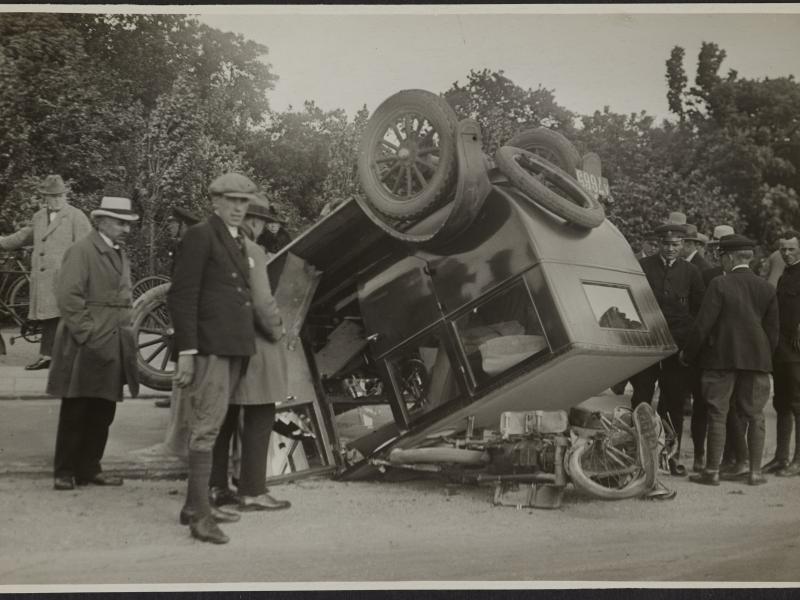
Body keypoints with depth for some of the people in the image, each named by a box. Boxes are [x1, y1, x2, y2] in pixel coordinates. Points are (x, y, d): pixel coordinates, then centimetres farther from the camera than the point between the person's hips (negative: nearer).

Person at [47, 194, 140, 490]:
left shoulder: (120, 254, 16)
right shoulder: (81, 250, -9)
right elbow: (68, 296, -16)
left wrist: (126, 331, 14)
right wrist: (86, 334, -17)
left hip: (114, 346, 8)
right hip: (87, 347, -7)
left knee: (102, 413, 10)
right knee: (75, 412, 2)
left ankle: (89, 468, 19)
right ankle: (64, 471, 12)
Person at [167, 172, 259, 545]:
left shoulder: (238, 242, 20)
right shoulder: (200, 236, -6)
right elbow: (181, 296, -12)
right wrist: (186, 351, -17)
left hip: (233, 348, 9)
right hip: (209, 347, -9)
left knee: (210, 427, 13)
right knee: (205, 428, -8)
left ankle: (194, 506, 23)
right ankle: (200, 515, -4)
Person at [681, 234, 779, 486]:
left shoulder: (719, 285, -9)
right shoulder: (767, 288, 4)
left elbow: (703, 324, -11)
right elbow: (773, 331, 7)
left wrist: (687, 353, -1)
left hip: (721, 358, -3)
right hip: (756, 359, 4)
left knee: (717, 415, 2)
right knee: (754, 416, 10)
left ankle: (712, 471, 4)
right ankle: (755, 472, 13)